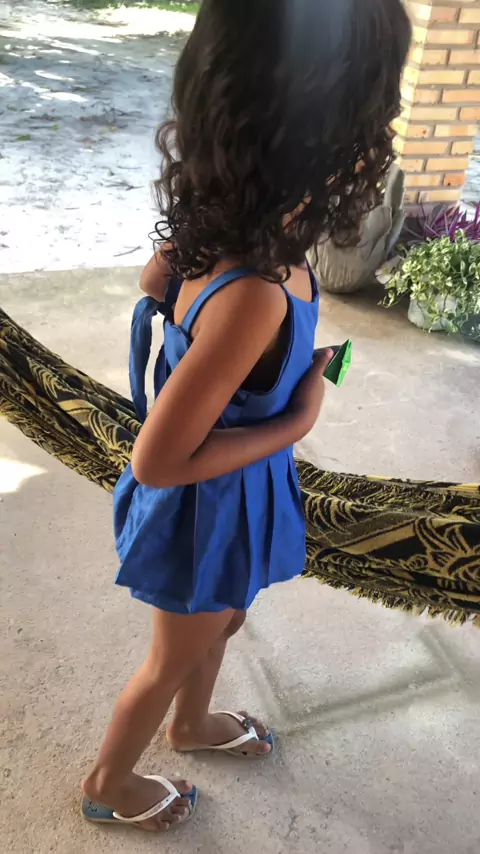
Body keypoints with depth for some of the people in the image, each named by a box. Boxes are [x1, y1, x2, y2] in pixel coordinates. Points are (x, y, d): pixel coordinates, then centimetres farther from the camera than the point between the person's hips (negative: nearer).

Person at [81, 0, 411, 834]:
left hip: (236, 494, 8)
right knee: (175, 658, 21)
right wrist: (297, 421, -23)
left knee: (220, 622, 33)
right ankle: (108, 784, 52)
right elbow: (155, 463, -31)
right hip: (212, 507, -7)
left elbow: (155, 279, 6)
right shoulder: (253, 298, -40)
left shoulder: (222, 227, -15)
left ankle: (193, 723, 64)